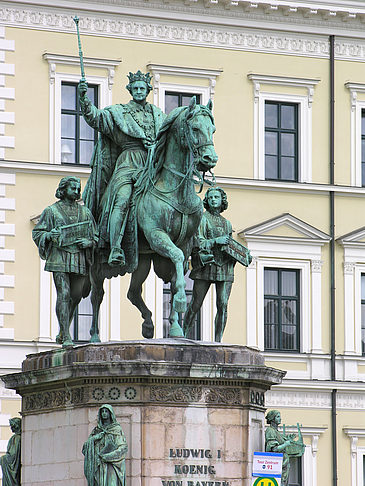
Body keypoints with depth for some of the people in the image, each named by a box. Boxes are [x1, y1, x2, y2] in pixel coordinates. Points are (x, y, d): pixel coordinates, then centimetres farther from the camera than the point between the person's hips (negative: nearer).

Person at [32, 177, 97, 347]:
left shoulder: (85, 212, 15)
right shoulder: (51, 211, 6)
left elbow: (95, 237, 19)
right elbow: (37, 233, 6)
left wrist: (89, 242, -3)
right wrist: (49, 235, -14)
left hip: (79, 260, 4)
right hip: (59, 258, -4)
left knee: (75, 297, 6)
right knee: (63, 295, -12)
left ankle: (62, 332, 24)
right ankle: (66, 338, -13)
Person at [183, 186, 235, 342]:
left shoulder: (226, 223, 21)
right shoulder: (202, 218, 4)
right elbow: (197, 242, -6)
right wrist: (216, 241, -18)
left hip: (224, 266, 4)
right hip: (206, 264, -4)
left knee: (222, 305, -5)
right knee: (195, 304, -4)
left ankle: (218, 341, -4)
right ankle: (183, 335, 6)